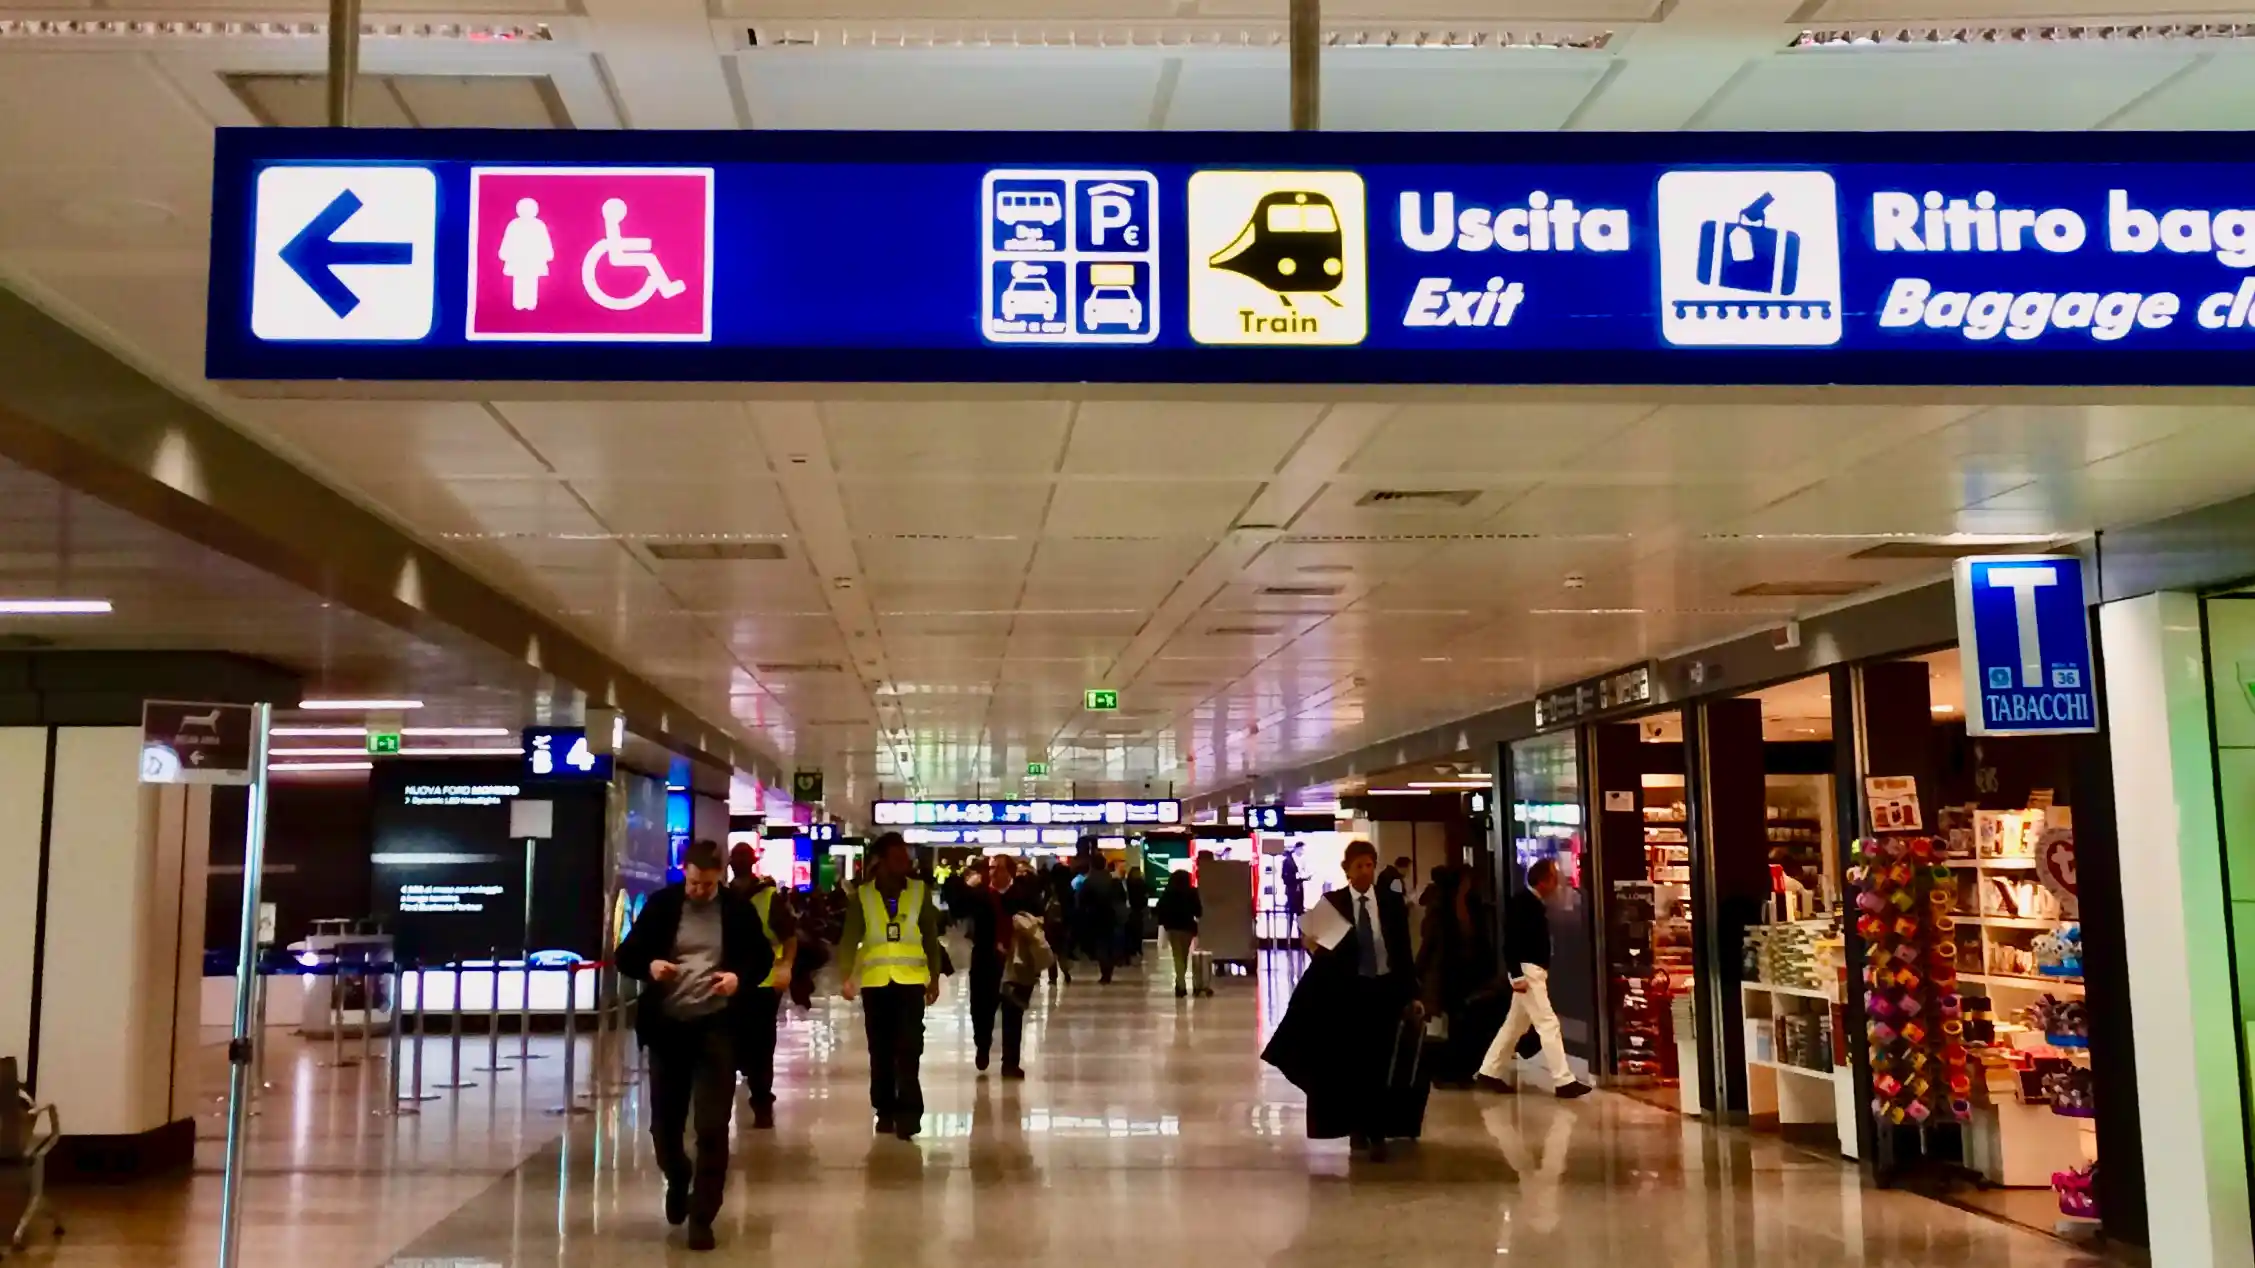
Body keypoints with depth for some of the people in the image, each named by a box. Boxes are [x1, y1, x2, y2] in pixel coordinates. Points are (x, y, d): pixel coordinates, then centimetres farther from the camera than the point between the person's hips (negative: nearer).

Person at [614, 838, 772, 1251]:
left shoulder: (737, 908, 0)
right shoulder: (661, 904, 0)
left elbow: (762, 958, 8)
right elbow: (626, 955, 3)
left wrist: (739, 976, -13)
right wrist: (649, 965, -19)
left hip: (717, 1027, -1)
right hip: (667, 1026, 2)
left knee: (712, 1127, -4)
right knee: (664, 1123, 11)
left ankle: (702, 1217, 7)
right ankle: (678, 1180, 42)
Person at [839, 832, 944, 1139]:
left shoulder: (920, 892, 3)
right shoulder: (862, 895, 1)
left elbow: (931, 937, 8)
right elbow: (850, 938, -2)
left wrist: (935, 977, 8)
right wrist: (846, 976, -14)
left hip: (911, 979, -1)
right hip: (874, 981, 1)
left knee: (909, 1048, -9)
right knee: (881, 1050, 8)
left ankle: (907, 1112, -6)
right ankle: (885, 1111, 18)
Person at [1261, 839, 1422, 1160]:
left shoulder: (1393, 902, 1)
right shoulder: (1331, 902, -2)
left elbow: (1404, 952, 1)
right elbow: (1325, 949, -4)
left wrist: (1412, 996, -2)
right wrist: (1314, 948, -27)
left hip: (1386, 990, 0)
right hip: (1347, 991, 0)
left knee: (1381, 1064, 0)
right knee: (1349, 1063, 6)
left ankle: (1377, 1134, 8)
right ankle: (1358, 1126, 21)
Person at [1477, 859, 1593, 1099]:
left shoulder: (1536, 903, 14)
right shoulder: (1522, 901, -15)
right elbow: (1511, 940, -20)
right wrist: (1517, 975, -24)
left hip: (1536, 971, 10)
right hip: (1527, 971, -10)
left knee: (1516, 1024, 14)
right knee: (1548, 1023, -9)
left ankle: (1490, 1072, 20)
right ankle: (1563, 1081, -8)